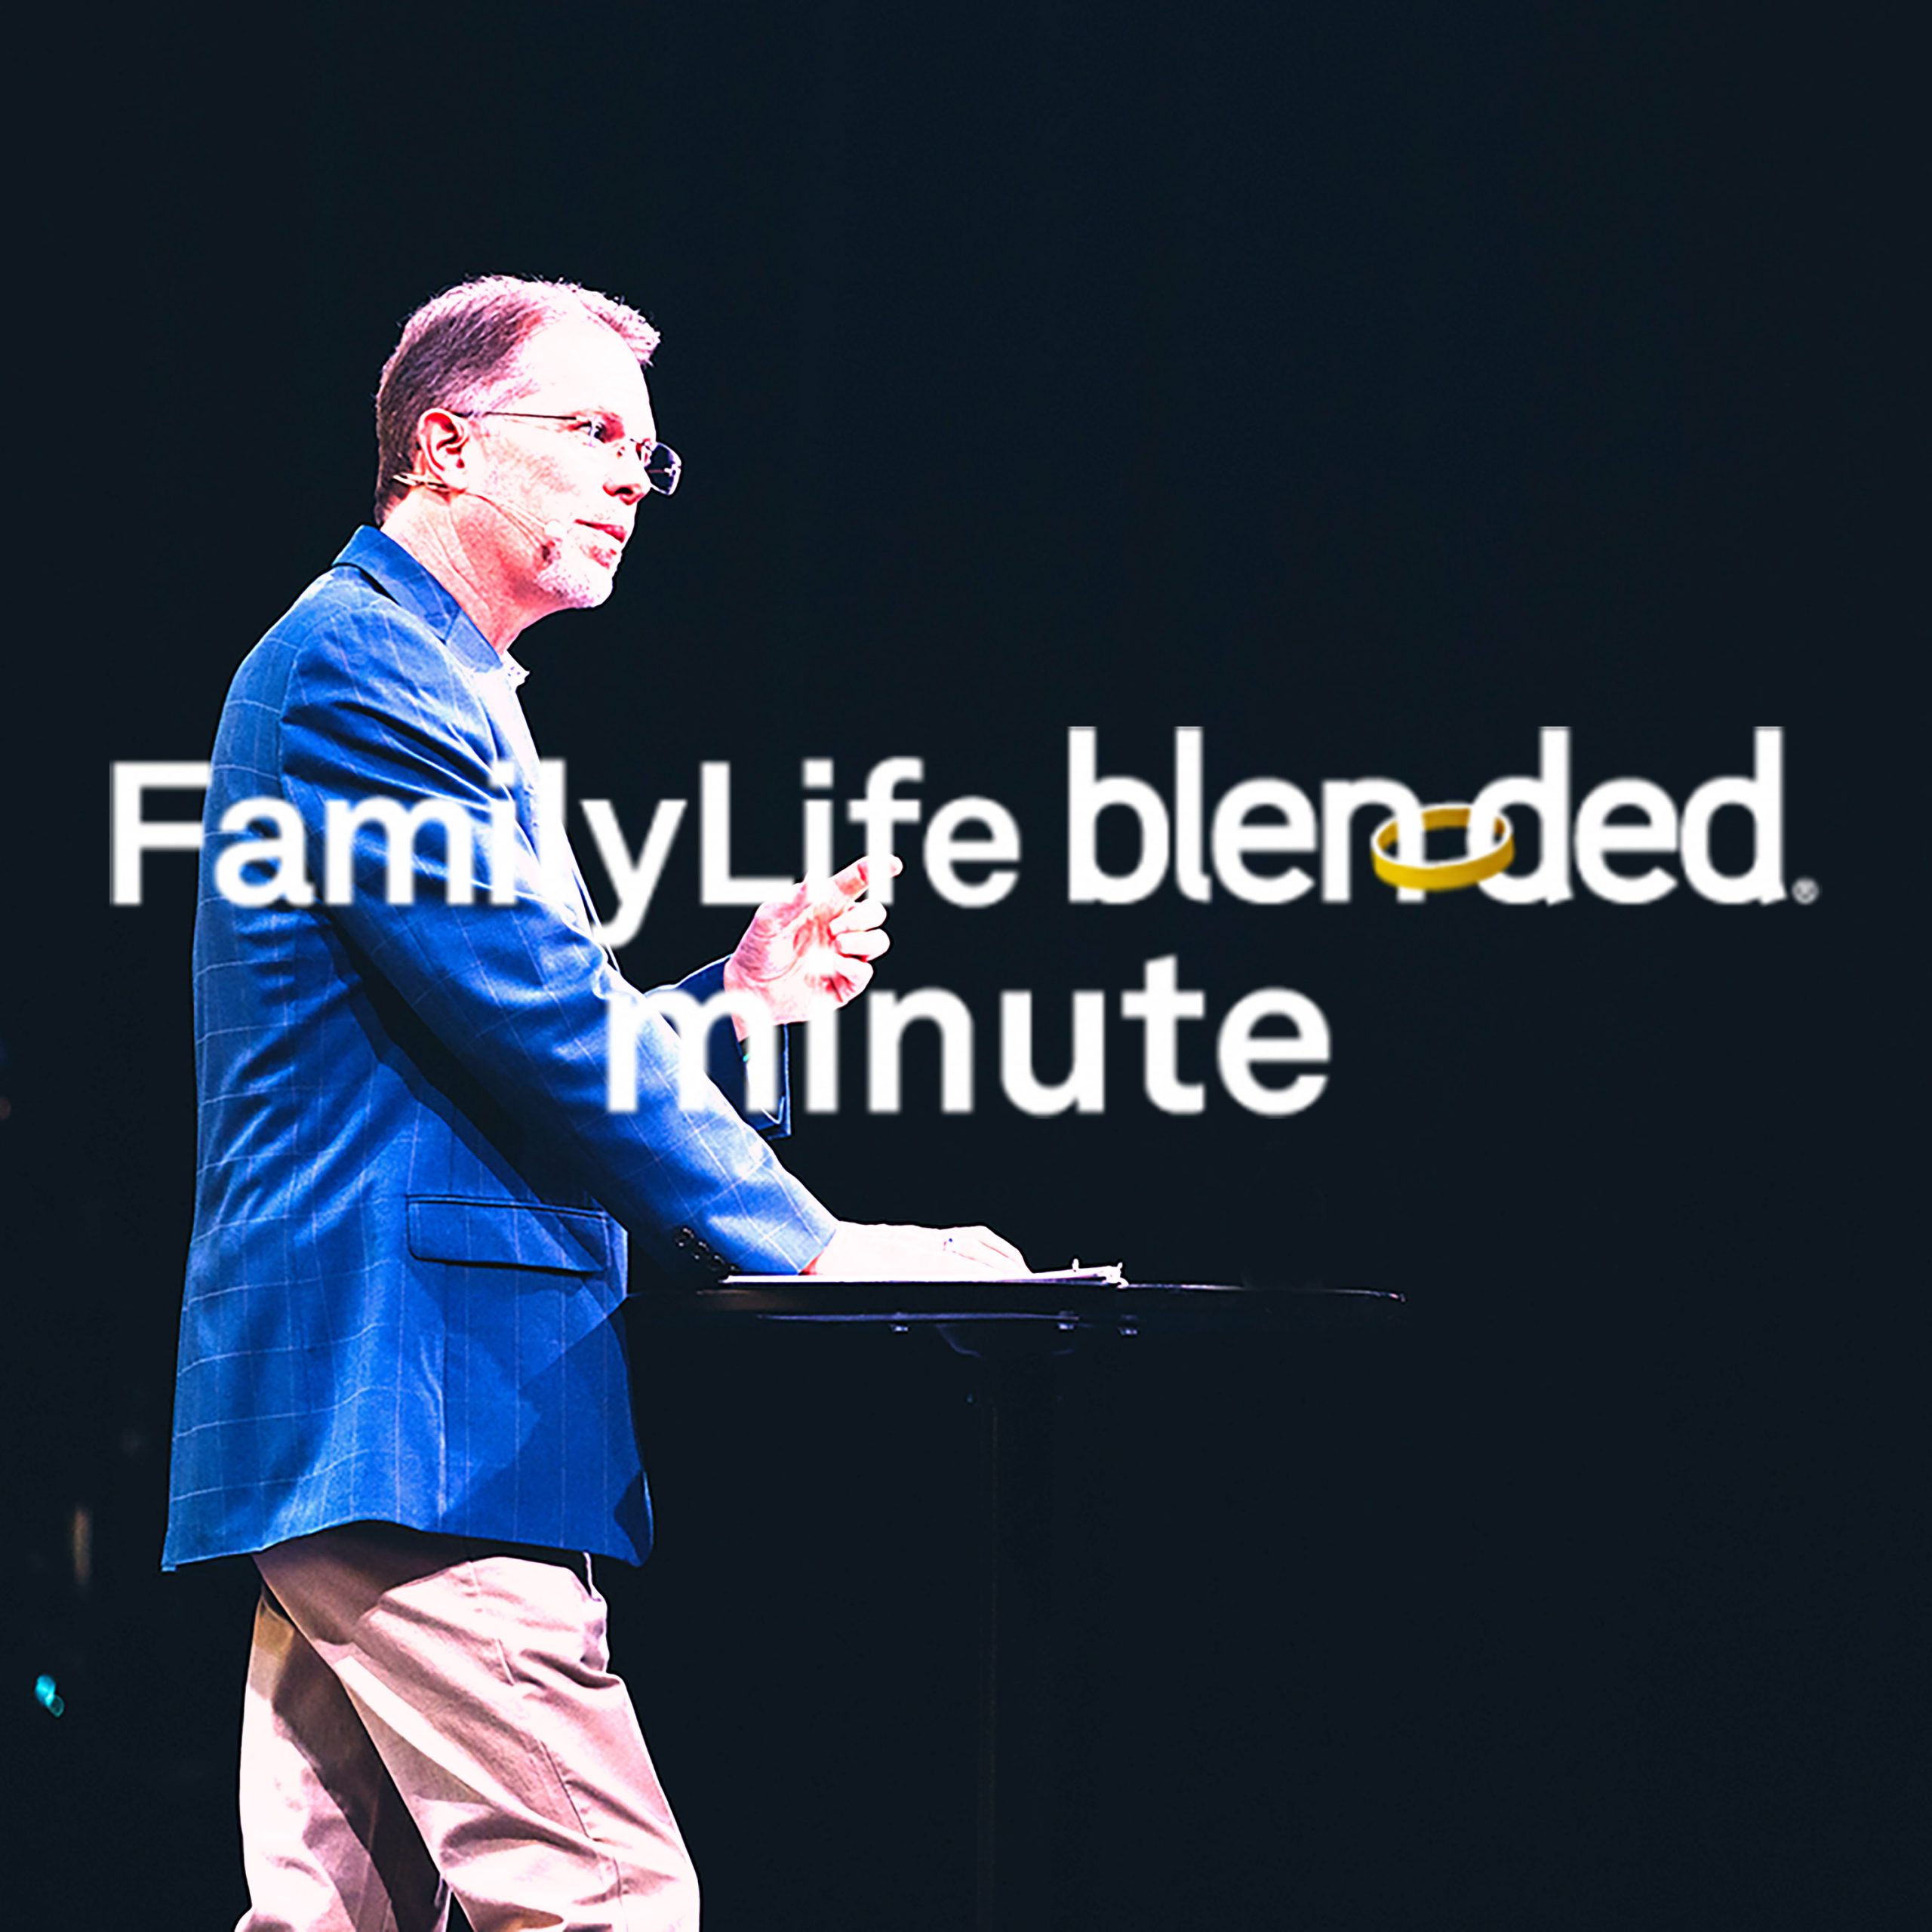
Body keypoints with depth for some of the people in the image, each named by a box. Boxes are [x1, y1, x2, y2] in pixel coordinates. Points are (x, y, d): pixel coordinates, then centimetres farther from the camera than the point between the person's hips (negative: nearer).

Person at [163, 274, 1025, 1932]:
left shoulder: (411, 672, 26)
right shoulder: (363, 663, -8)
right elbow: (543, 1035, -15)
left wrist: (734, 1004, 13)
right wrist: (807, 1249, -11)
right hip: (415, 1398, -11)